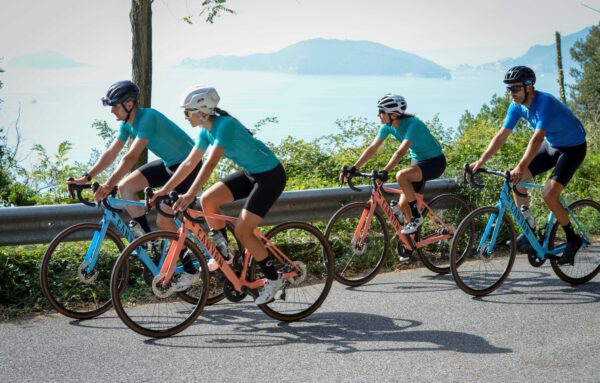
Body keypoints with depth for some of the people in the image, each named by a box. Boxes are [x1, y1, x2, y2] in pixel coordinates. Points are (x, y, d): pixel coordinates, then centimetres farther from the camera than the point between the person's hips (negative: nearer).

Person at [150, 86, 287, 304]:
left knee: (242, 231, -11)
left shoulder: (225, 125, -26)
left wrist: (189, 195, -42)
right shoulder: (207, 131, 1)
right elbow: (189, 163, 4)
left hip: (270, 175, -8)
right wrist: (164, 191, 2)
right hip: (250, 173, 8)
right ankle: (223, 253, 10)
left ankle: (274, 280, 4)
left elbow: (210, 164, -35)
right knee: (207, 200, -5)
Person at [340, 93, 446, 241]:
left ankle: (416, 217, -17)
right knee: (403, 204, 2)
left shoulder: (412, 124, -29)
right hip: (417, 162, 8)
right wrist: (353, 168, -14)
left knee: (401, 176, -33)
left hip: (435, 162, -8)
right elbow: (372, 148, -7)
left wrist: (385, 172, -50)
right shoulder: (388, 126, -6)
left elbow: (401, 152, -40)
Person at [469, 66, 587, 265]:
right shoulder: (517, 106, -9)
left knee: (549, 194, -21)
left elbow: (537, 138, -42)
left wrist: (521, 166, -52)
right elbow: (502, 135, -8)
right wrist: (480, 161, -17)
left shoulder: (545, 102, -32)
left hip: (573, 148, -8)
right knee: (515, 179, -6)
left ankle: (573, 240, -1)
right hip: (551, 145, 8)